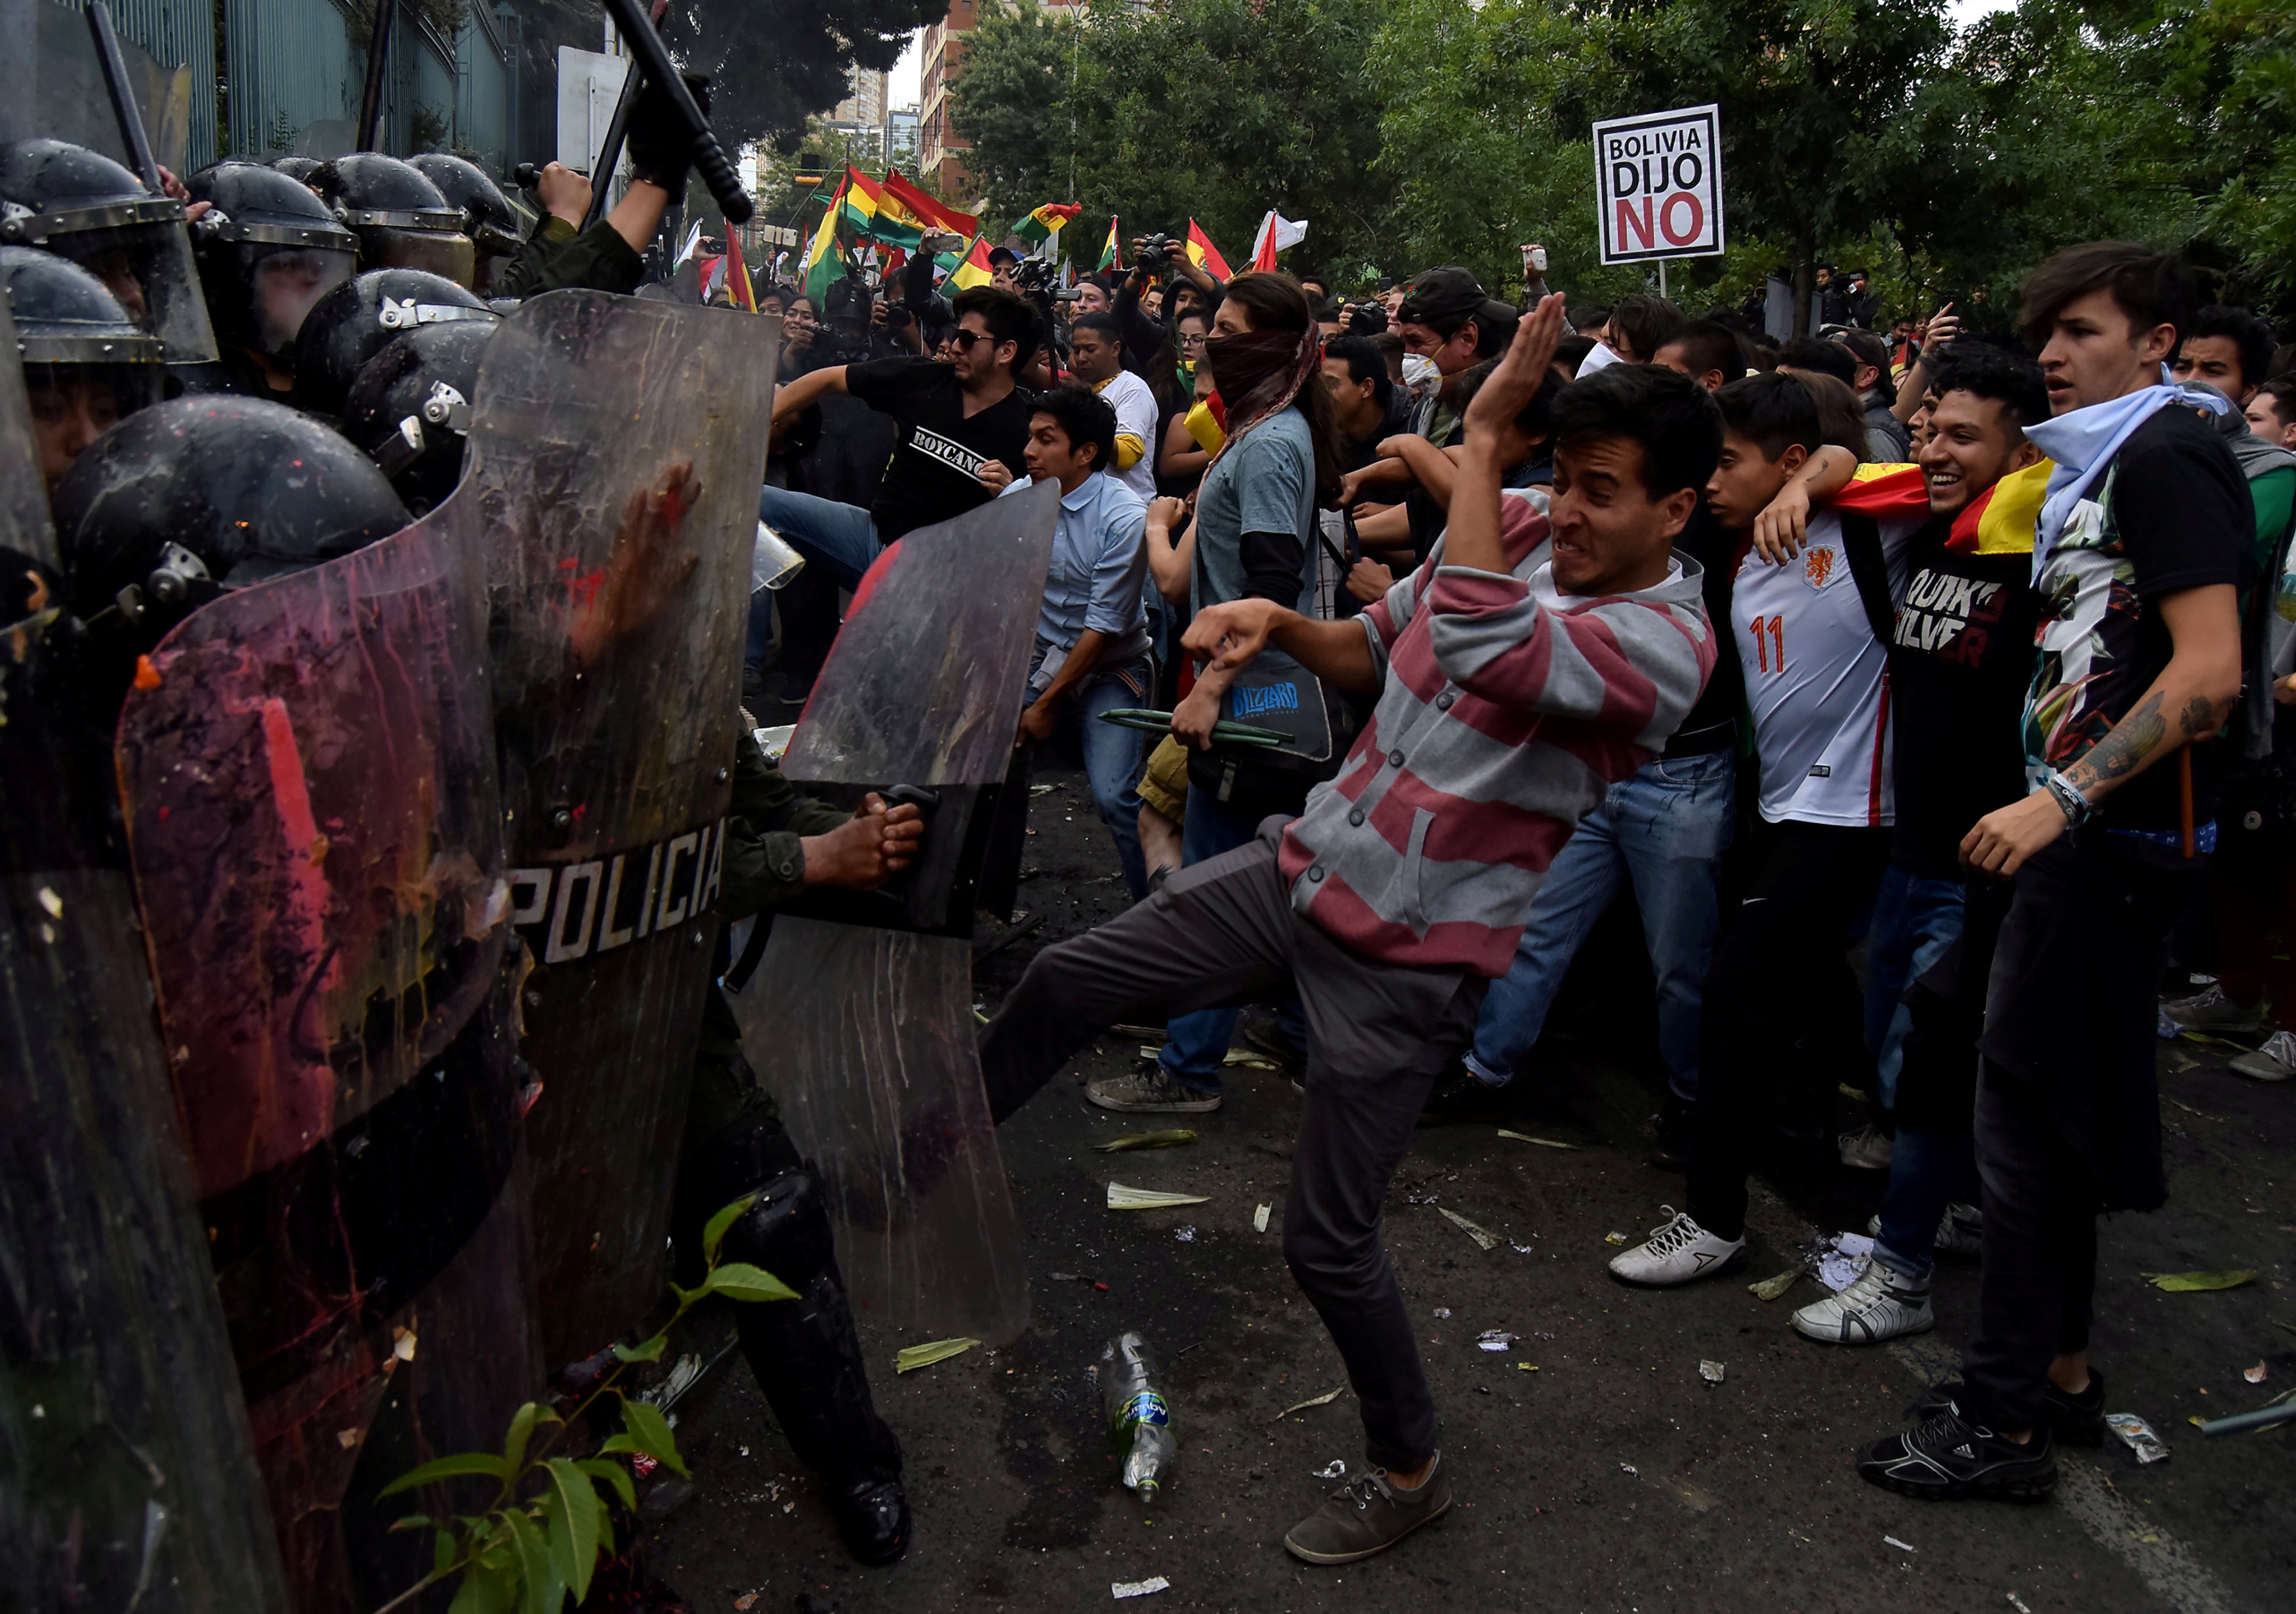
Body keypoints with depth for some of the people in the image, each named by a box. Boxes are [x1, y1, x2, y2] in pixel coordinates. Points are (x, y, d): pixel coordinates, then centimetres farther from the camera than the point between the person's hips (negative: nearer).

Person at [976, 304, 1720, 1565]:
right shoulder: (1513, 536, 1)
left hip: (1405, 959, -6)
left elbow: (1476, 642, -39)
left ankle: (1409, 1470, 28)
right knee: (1062, 983, 6)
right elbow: (1376, 649, 15)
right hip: (1308, 863, 7)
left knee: (1326, 1242, 1)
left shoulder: (1665, 644, -21)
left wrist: (1484, 426, -31)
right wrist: (1277, 625, -7)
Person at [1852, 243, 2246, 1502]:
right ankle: (2057, 1371, 28)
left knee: (2028, 1103, -5)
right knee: (2046, 1106, 15)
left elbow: (2209, 670, -22)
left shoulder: (2166, 456, -12)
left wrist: (2060, 799, -23)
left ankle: (2003, 1419, 5)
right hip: (2083, 828, 10)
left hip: (2122, 833, -10)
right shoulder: (2094, 467, 17)